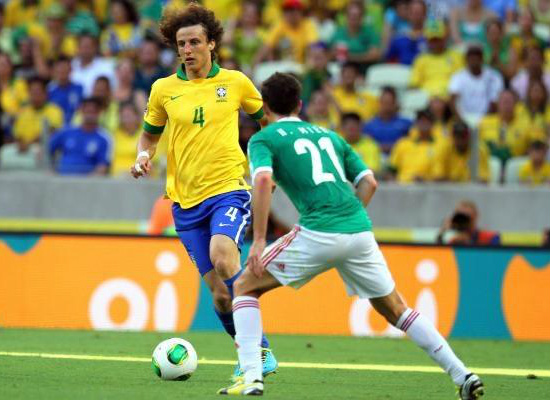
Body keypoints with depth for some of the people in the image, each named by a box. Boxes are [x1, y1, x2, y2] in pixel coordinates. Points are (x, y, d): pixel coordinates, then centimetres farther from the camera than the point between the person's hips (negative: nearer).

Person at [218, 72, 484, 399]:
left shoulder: (264, 139, 9)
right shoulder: (329, 135, 25)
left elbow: (263, 180, -11)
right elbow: (369, 182, 19)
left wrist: (259, 240, -11)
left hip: (318, 234, -5)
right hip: (360, 230, 5)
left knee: (246, 286, 11)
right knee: (395, 310, 20)